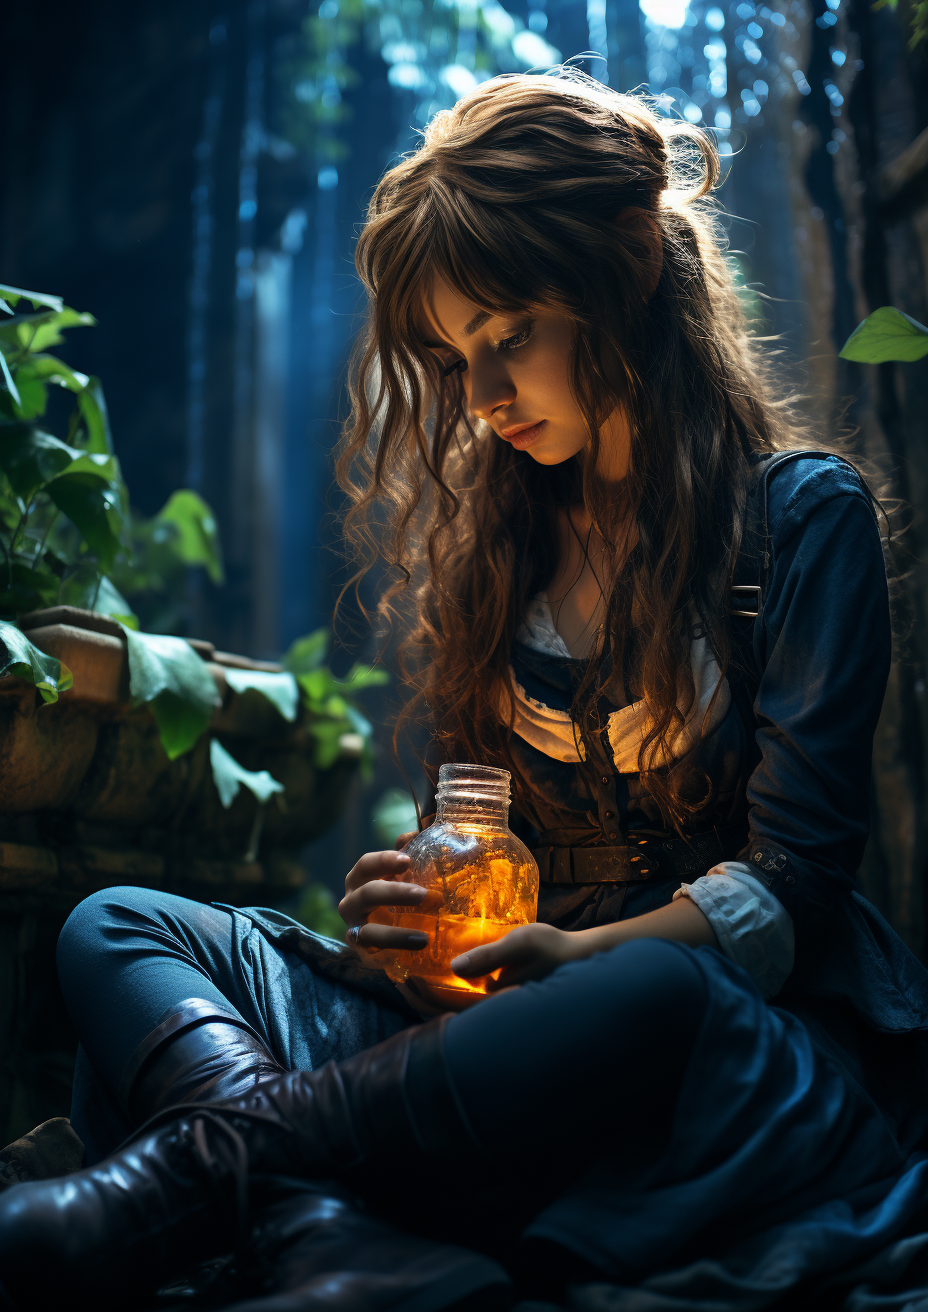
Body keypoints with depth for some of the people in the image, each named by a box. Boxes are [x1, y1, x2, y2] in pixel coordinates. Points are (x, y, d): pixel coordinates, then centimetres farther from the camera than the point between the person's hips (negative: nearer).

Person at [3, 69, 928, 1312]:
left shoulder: (803, 515, -2)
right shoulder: (497, 525, 14)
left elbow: (792, 884, -7)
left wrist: (587, 954, -22)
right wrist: (429, 900, -5)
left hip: (762, 1035, -4)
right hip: (516, 998, 5)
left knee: (644, 998, -42)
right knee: (118, 925, -12)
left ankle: (209, 1166, -34)